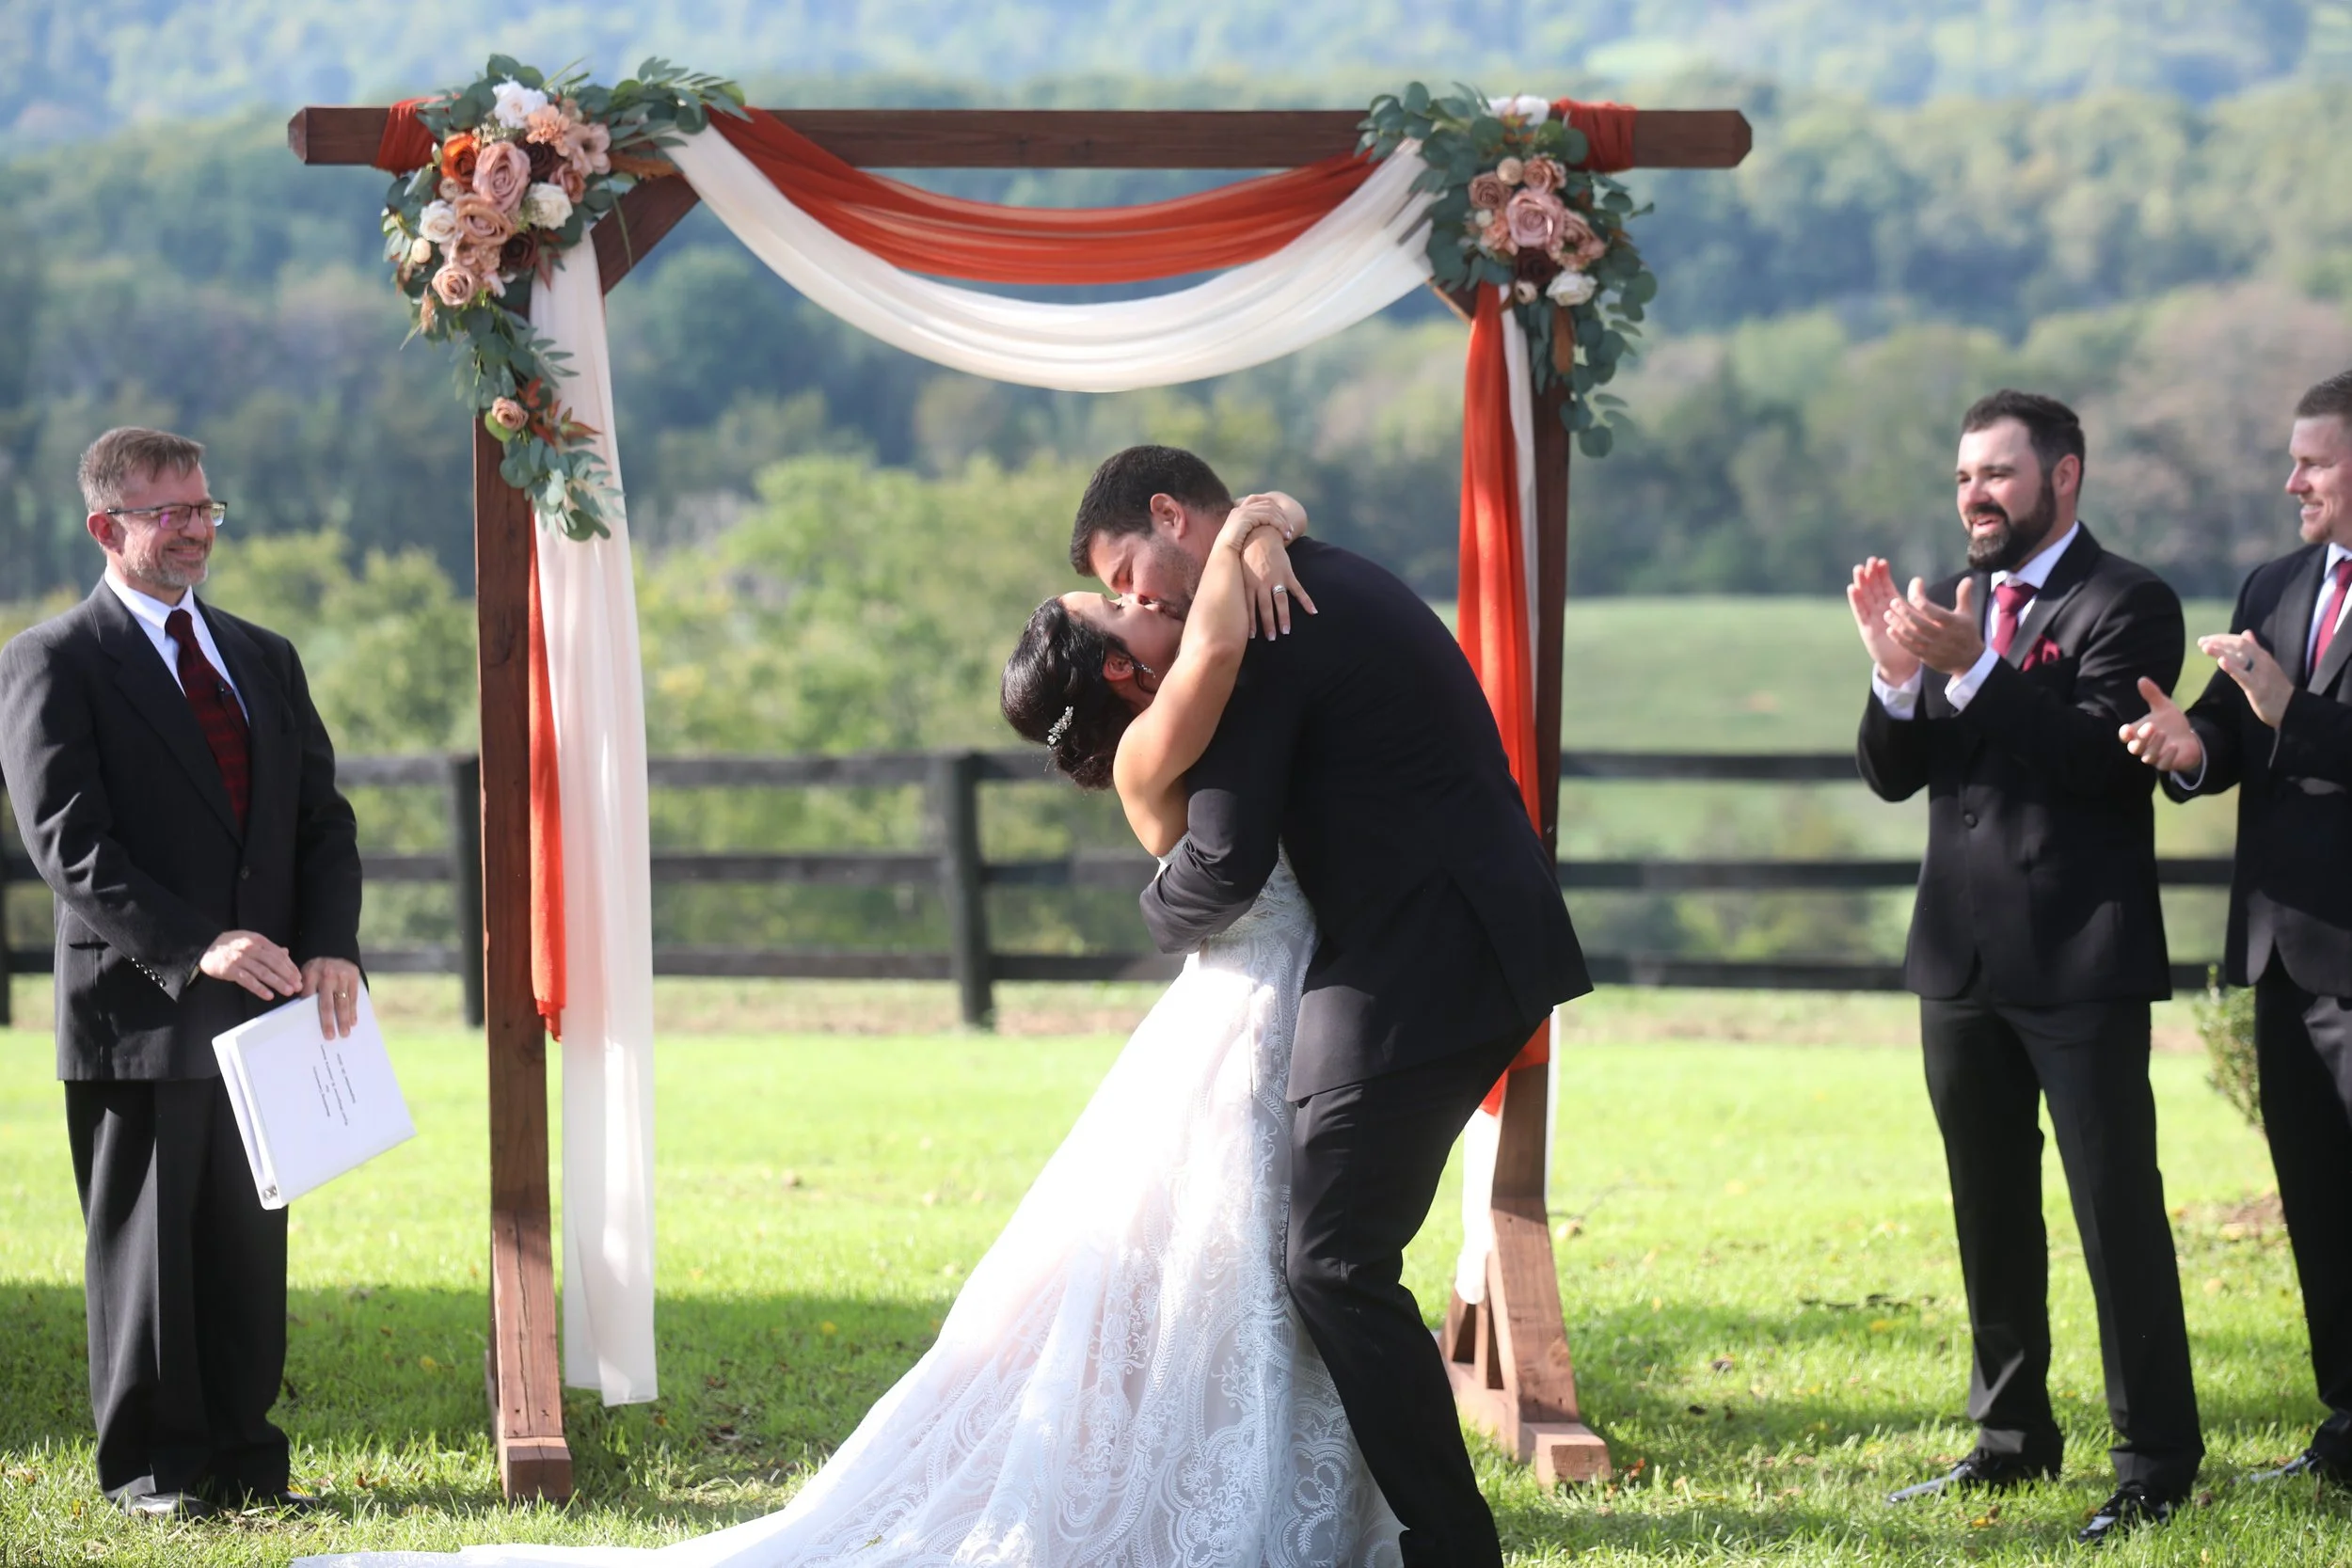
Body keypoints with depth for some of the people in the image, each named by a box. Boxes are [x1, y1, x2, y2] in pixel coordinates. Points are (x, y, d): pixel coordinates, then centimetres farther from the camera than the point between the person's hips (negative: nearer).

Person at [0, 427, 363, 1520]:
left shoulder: (264, 660, 17)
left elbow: (323, 818, 13)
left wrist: (331, 946, -6)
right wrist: (195, 947, -23)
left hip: (261, 1011, 5)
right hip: (138, 1010, -5)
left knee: (249, 1243, 8)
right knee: (145, 1245, 1)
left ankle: (242, 1460, 15)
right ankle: (153, 1469, 9)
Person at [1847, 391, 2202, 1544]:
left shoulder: (2124, 604, -8)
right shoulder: (1953, 605, 12)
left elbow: (2103, 757, -21)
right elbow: (1892, 775, 8)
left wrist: (1975, 671, -28)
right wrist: (1895, 673, -11)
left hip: (2079, 965, -7)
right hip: (1964, 961, 7)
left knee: (2118, 1211, -7)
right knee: (1989, 1212, 15)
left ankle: (2157, 1458, -2)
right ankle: (2012, 1435, 27)